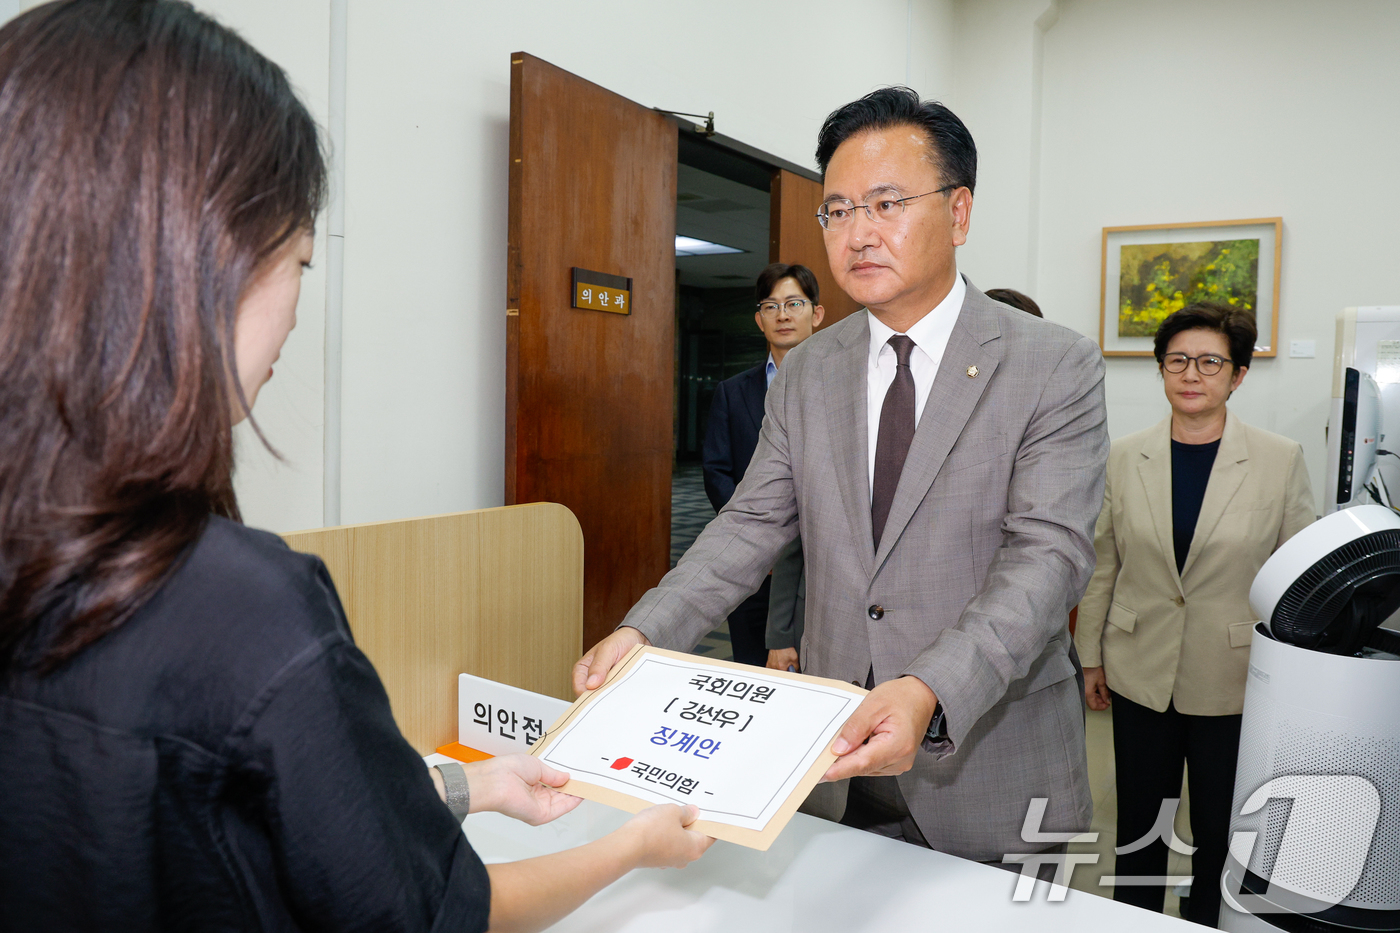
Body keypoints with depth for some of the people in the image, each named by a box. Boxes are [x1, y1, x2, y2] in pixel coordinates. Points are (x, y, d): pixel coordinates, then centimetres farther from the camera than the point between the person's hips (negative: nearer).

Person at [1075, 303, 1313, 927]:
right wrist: (1091, 657, 7)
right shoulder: (1125, 457, -1)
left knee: (1220, 830, 14)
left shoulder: (1281, 460, -5)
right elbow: (1102, 566, 5)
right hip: (1140, 674, 2)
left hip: (1235, 681, -1)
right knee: (1138, 822, 14)